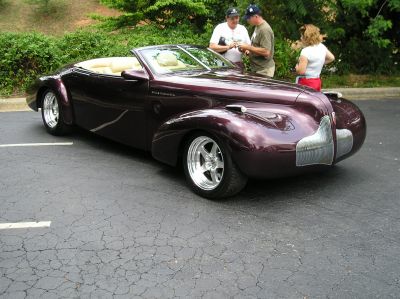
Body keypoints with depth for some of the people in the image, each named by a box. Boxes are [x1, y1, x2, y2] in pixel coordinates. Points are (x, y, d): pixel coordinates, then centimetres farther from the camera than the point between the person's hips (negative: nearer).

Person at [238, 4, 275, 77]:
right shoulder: (257, 27, 14)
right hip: (256, 68, 10)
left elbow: (266, 52, -25)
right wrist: (249, 50, 8)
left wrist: (248, 47, -19)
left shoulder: (265, 29, -18)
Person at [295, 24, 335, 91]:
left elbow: (301, 71, -22)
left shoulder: (306, 51, -19)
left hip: (306, 83, -8)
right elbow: (331, 58, 22)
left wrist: (297, 66, -2)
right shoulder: (322, 47, 5)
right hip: (317, 81, 8)